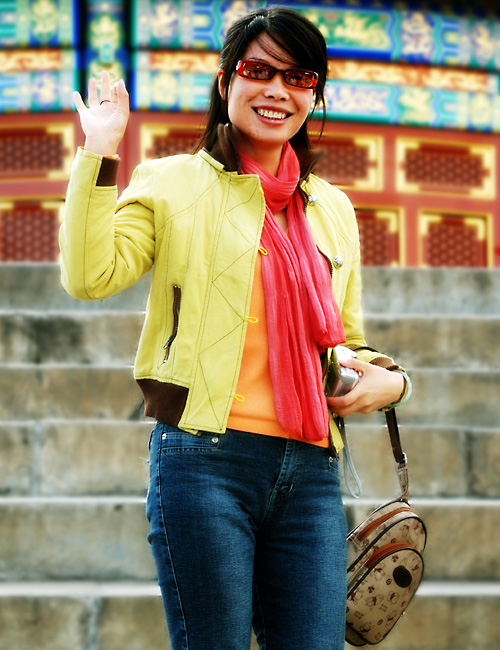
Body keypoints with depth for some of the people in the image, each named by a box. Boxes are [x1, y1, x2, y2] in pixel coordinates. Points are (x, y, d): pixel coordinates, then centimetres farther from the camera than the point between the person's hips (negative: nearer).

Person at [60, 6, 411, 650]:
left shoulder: (332, 209, 18)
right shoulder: (175, 183, 4)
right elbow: (91, 274, -11)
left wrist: (388, 379, 5)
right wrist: (99, 153, -12)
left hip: (311, 472, 4)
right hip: (207, 457, -4)